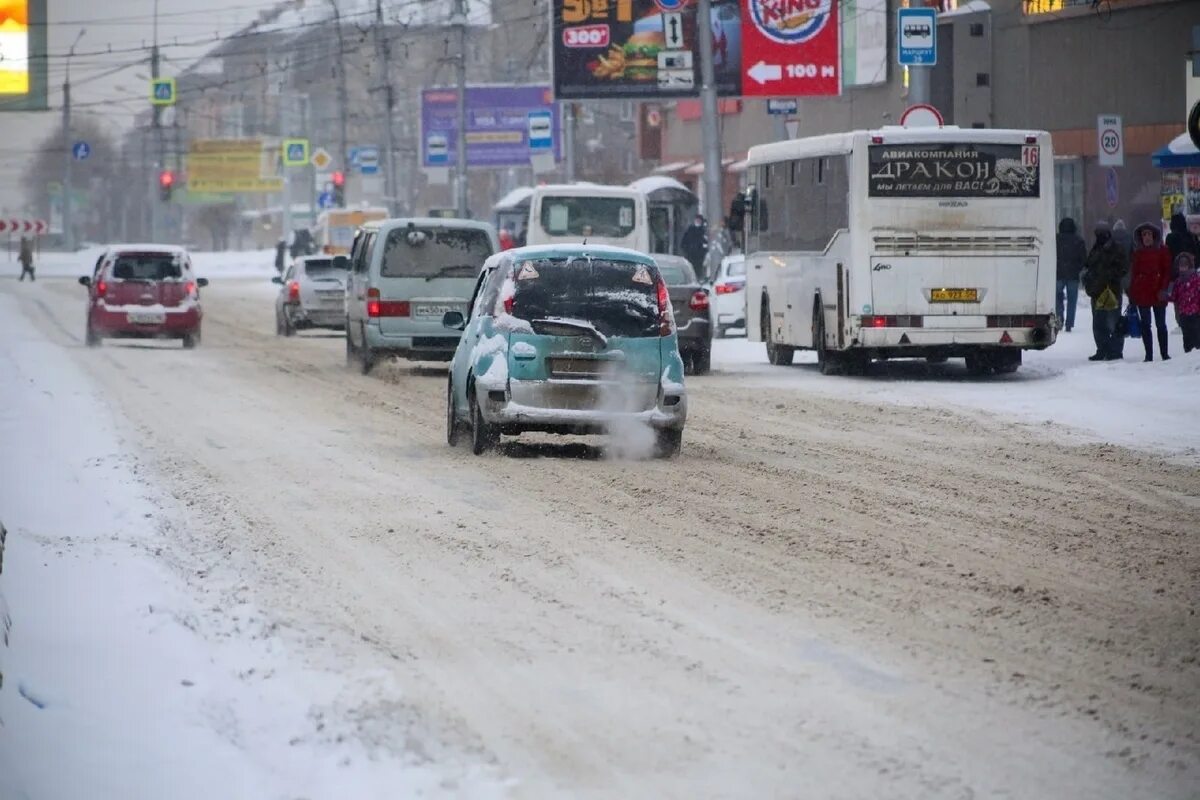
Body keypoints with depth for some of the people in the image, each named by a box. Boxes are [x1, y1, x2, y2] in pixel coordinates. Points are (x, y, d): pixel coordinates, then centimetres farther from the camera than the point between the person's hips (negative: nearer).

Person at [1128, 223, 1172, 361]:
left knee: (1161, 324, 2)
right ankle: (1149, 354, 7)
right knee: (1145, 325, 3)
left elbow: (1167, 271, 0)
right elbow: (1133, 273, 11)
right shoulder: (1138, 252, 9)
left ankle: (1164, 354, 8)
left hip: (1157, 292, -2)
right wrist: (1131, 294, 6)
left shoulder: (1162, 250, 2)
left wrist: (1163, 289, -11)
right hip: (1141, 292, 3)